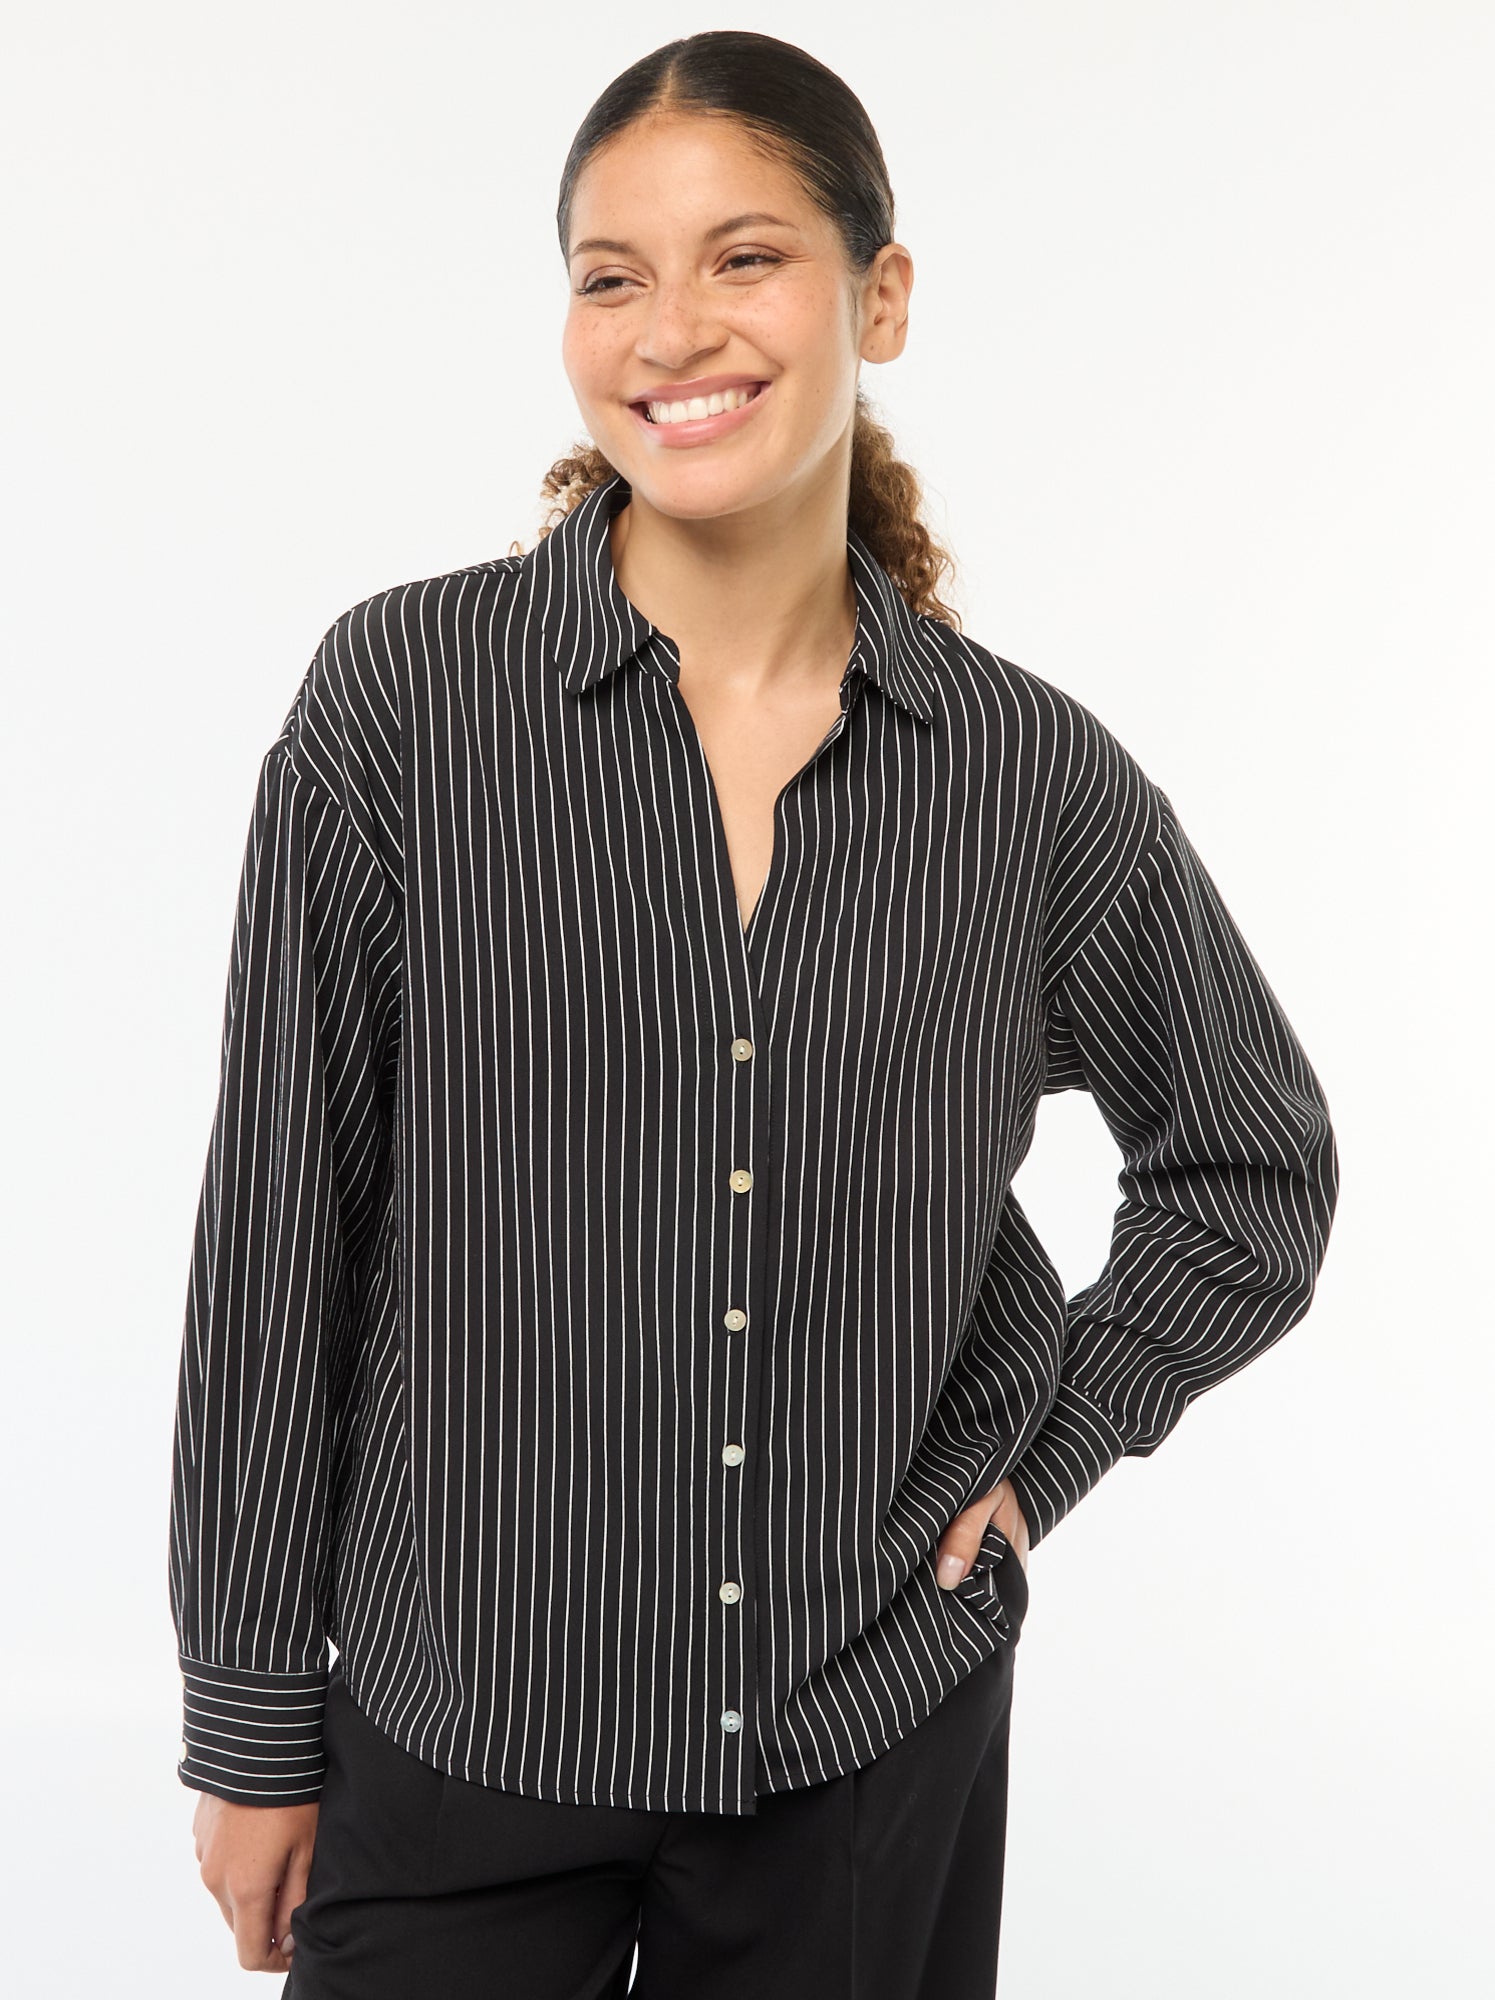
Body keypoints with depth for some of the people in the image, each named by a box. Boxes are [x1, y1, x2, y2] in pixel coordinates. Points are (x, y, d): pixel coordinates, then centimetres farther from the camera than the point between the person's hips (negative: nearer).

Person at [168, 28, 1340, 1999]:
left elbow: (1256, 1171, 12)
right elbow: (279, 1227, -6)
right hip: (460, 1727, -1)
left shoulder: (1036, 772, -4)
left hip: (882, 1736, 2)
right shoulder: (406, 693, -9)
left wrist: (1047, 1443, 0)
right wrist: (252, 1724, -3)